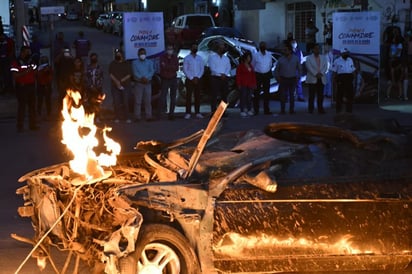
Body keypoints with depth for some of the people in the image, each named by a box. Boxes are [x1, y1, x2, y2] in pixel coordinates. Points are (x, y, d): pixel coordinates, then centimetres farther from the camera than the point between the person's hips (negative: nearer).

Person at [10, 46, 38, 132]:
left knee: (32, 106, 9)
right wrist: (25, 72, -23)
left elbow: (35, 73, 22)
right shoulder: (16, 63, -8)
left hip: (31, 86, 6)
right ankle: (20, 126, 1)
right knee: (22, 107, -4)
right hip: (21, 87, -6)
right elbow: (15, 76, -15)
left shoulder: (31, 62, 13)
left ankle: (32, 125, 17)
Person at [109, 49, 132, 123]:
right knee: (116, 102, -6)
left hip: (125, 85, -1)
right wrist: (117, 82, -13)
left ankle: (126, 117, -4)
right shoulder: (112, 64, 12)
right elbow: (111, 74, 1)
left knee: (125, 102, -7)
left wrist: (121, 81, -10)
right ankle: (117, 118, -2)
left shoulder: (126, 64, 10)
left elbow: (129, 75, 2)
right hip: (115, 86, 1)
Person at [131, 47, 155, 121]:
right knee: (138, 101, -5)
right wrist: (141, 78, -20)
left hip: (148, 83, 1)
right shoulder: (134, 62, 9)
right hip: (138, 83, -1)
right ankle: (137, 117, -5)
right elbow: (135, 72, -4)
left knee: (148, 101, -1)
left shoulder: (149, 62, 14)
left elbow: (152, 71, -1)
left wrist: (146, 77, -18)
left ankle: (148, 116, -1)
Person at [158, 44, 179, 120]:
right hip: (165, 79, -3)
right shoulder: (163, 57, -2)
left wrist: (167, 66, -14)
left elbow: (177, 68, -7)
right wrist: (172, 67, -18)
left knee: (173, 97, 6)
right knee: (163, 97, -11)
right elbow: (162, 67, -15)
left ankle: (171, 113, 13)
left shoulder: (175, 57, 5)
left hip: (173, 79, 3)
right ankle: (159, 113, -9)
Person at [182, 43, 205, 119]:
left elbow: (202, 69, 7)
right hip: (189, 80, -3)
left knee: (197, 96, 2)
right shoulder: (187, 58, 2)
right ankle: (188, 113, -4)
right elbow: (185, 70, -4)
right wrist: (192, 78, -11)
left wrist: (197, 77, -7)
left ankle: (197, 112, 5)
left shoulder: (200, 58, 12)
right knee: (188, 96, -4)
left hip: (197, 79, 3)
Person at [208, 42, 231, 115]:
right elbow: (212, 68, -7)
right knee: (214, 96, -7)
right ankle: (213, 111, -6)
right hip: (215, 78, -4)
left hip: (225, 78, 5)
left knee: (224, 95, 4)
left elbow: (228, 67, 7)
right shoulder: (212, 57, 2)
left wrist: (225, 74, -12)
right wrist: (220, 74, -15)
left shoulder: (226, 58, 17)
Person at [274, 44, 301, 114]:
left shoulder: (296, 58, 3)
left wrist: (298, 77, 1)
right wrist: (277, 77, 1)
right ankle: (282, 110, 2)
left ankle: (291, 110, 15)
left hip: (293, 79, 1)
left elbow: (299, 68, 10)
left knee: (291, 95, 7)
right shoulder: (281, 59, 1)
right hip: (283, 79, -1)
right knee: (283, 95, -5)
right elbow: (276, 70, 9)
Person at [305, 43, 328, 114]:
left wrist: (321, 73, -12)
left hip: (321, 79, 3)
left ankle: (320, 109, 5)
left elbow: (325, 67, 5)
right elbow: (309, 67, -8)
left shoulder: (323, 57, 15)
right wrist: (316, 74, -17)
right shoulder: (309, 58, 4)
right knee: (312, 95, -3)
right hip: (312, 79, -3)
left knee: (320, 95, 2)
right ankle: (310, 109, 0)